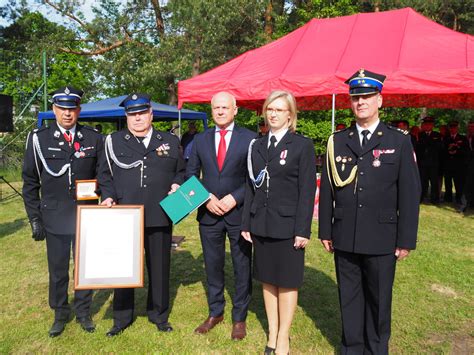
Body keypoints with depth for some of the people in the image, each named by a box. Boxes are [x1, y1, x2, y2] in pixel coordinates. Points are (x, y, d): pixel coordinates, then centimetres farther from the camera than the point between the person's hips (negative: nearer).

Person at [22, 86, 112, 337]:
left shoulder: (94, 138, -1)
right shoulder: (38, 138, -2)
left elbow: (103, 175, 3)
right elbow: (30, 182, 2)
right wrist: (34, 218, 0)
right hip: (54, 218, 0)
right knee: (57, 269, 14)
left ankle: (83, 312, 34)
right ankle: (60, 314, 35)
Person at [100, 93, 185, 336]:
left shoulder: (170, 141, 9)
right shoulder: (113, 141, 6)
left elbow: (181, 172, 16)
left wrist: (176, 185, -3)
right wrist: (108, 197, -8)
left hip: (159, 217, 1)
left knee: (159, 267, 12)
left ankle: (159, 315, 32)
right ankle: (122, 318, 30)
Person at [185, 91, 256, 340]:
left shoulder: (249, 138, -3)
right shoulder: (200, 140, 7)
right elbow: (190, 175, 7)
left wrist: (234, 198, -15)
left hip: (239, 212, -2)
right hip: (209, 213, 3)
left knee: (242, 267, 9)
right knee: (212, 266, 14)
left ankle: (239, 317, 27)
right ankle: (215, 313, 33)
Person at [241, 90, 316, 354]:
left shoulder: (303, 145, -4)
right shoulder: (257, 146, 10)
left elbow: (308, 190, -8)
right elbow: (251, 187, 10)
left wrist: (303, 230, -12)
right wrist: (247, 223, 6)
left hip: (287, 225, -4)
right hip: (261, 224, 5)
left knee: (287, 282, 7)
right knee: (267, 279, 14)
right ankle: (272, 332, 29)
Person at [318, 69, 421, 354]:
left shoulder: (399, 141, -1)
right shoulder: (337, 141, 5)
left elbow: (409, 193, -3)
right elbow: (327, 189, 6)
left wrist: (406, 240, -5)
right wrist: (326, 231, 5)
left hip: (381, 239, -2)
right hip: (344, 238, 2)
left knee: (379, 300, 13)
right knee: (349, 298, 14)